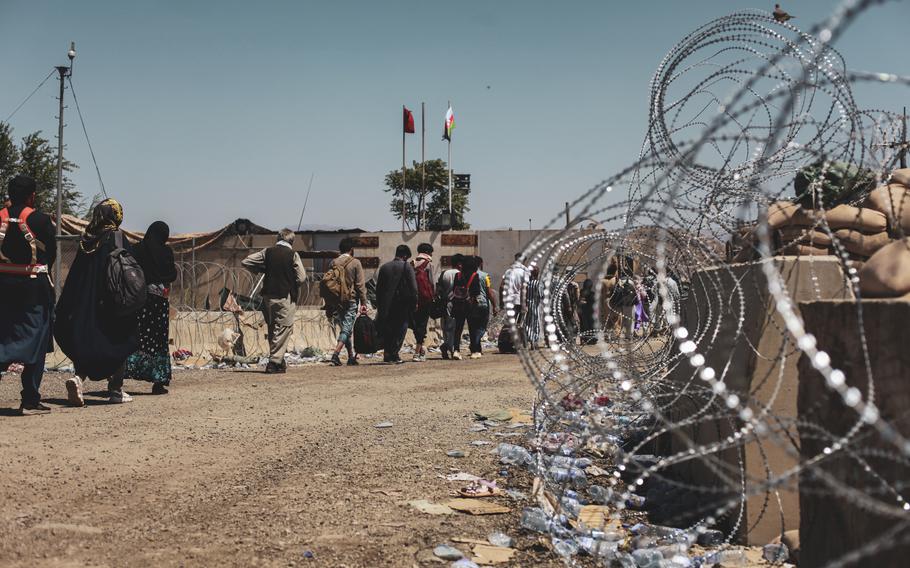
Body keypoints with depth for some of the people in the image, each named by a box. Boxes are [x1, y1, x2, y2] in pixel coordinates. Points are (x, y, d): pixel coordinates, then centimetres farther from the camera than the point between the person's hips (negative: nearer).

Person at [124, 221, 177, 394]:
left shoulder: (137, 250, 3)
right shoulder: (165, 251, -5)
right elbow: (171, 276, -1)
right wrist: (175, 268, 18)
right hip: (159, 300, -2)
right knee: (158, 339, 3)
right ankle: (158, 381, 4)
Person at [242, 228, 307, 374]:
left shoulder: (267, 252, 3)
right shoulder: (293, 255, -7)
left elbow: (245, 262, 2)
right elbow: (302, 278, -9)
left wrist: (258, 270, 15)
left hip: (268, 295, 5)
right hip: (285, 297, -4)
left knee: (272, 328, 16)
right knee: (283, 329, 0)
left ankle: (279, 362, 22)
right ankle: (274, 362, -6)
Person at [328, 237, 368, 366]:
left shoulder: (333, 263, 6)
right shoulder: (355, 263, -6)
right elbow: (360, 285, -7)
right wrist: (363, 303, -3)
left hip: (336, 301, 5)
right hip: (351, 301, -5)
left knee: (345, 328, 14)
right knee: (347, 329, -4)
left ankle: (351, 357, 19)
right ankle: (336, 354, -21)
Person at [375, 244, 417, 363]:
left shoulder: (384, 267, 8)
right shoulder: (407, 266, -5)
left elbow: (378, 288, 9)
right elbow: (413, 287, -9)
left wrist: (380, 306, 13)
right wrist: (414, 302, -1)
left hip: (386, 305, 4)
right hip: (402, 304, -4)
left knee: (387, 331, 12)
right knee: (400, 330, 3)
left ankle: (387, 354, 8)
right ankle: (394, 354, -4)